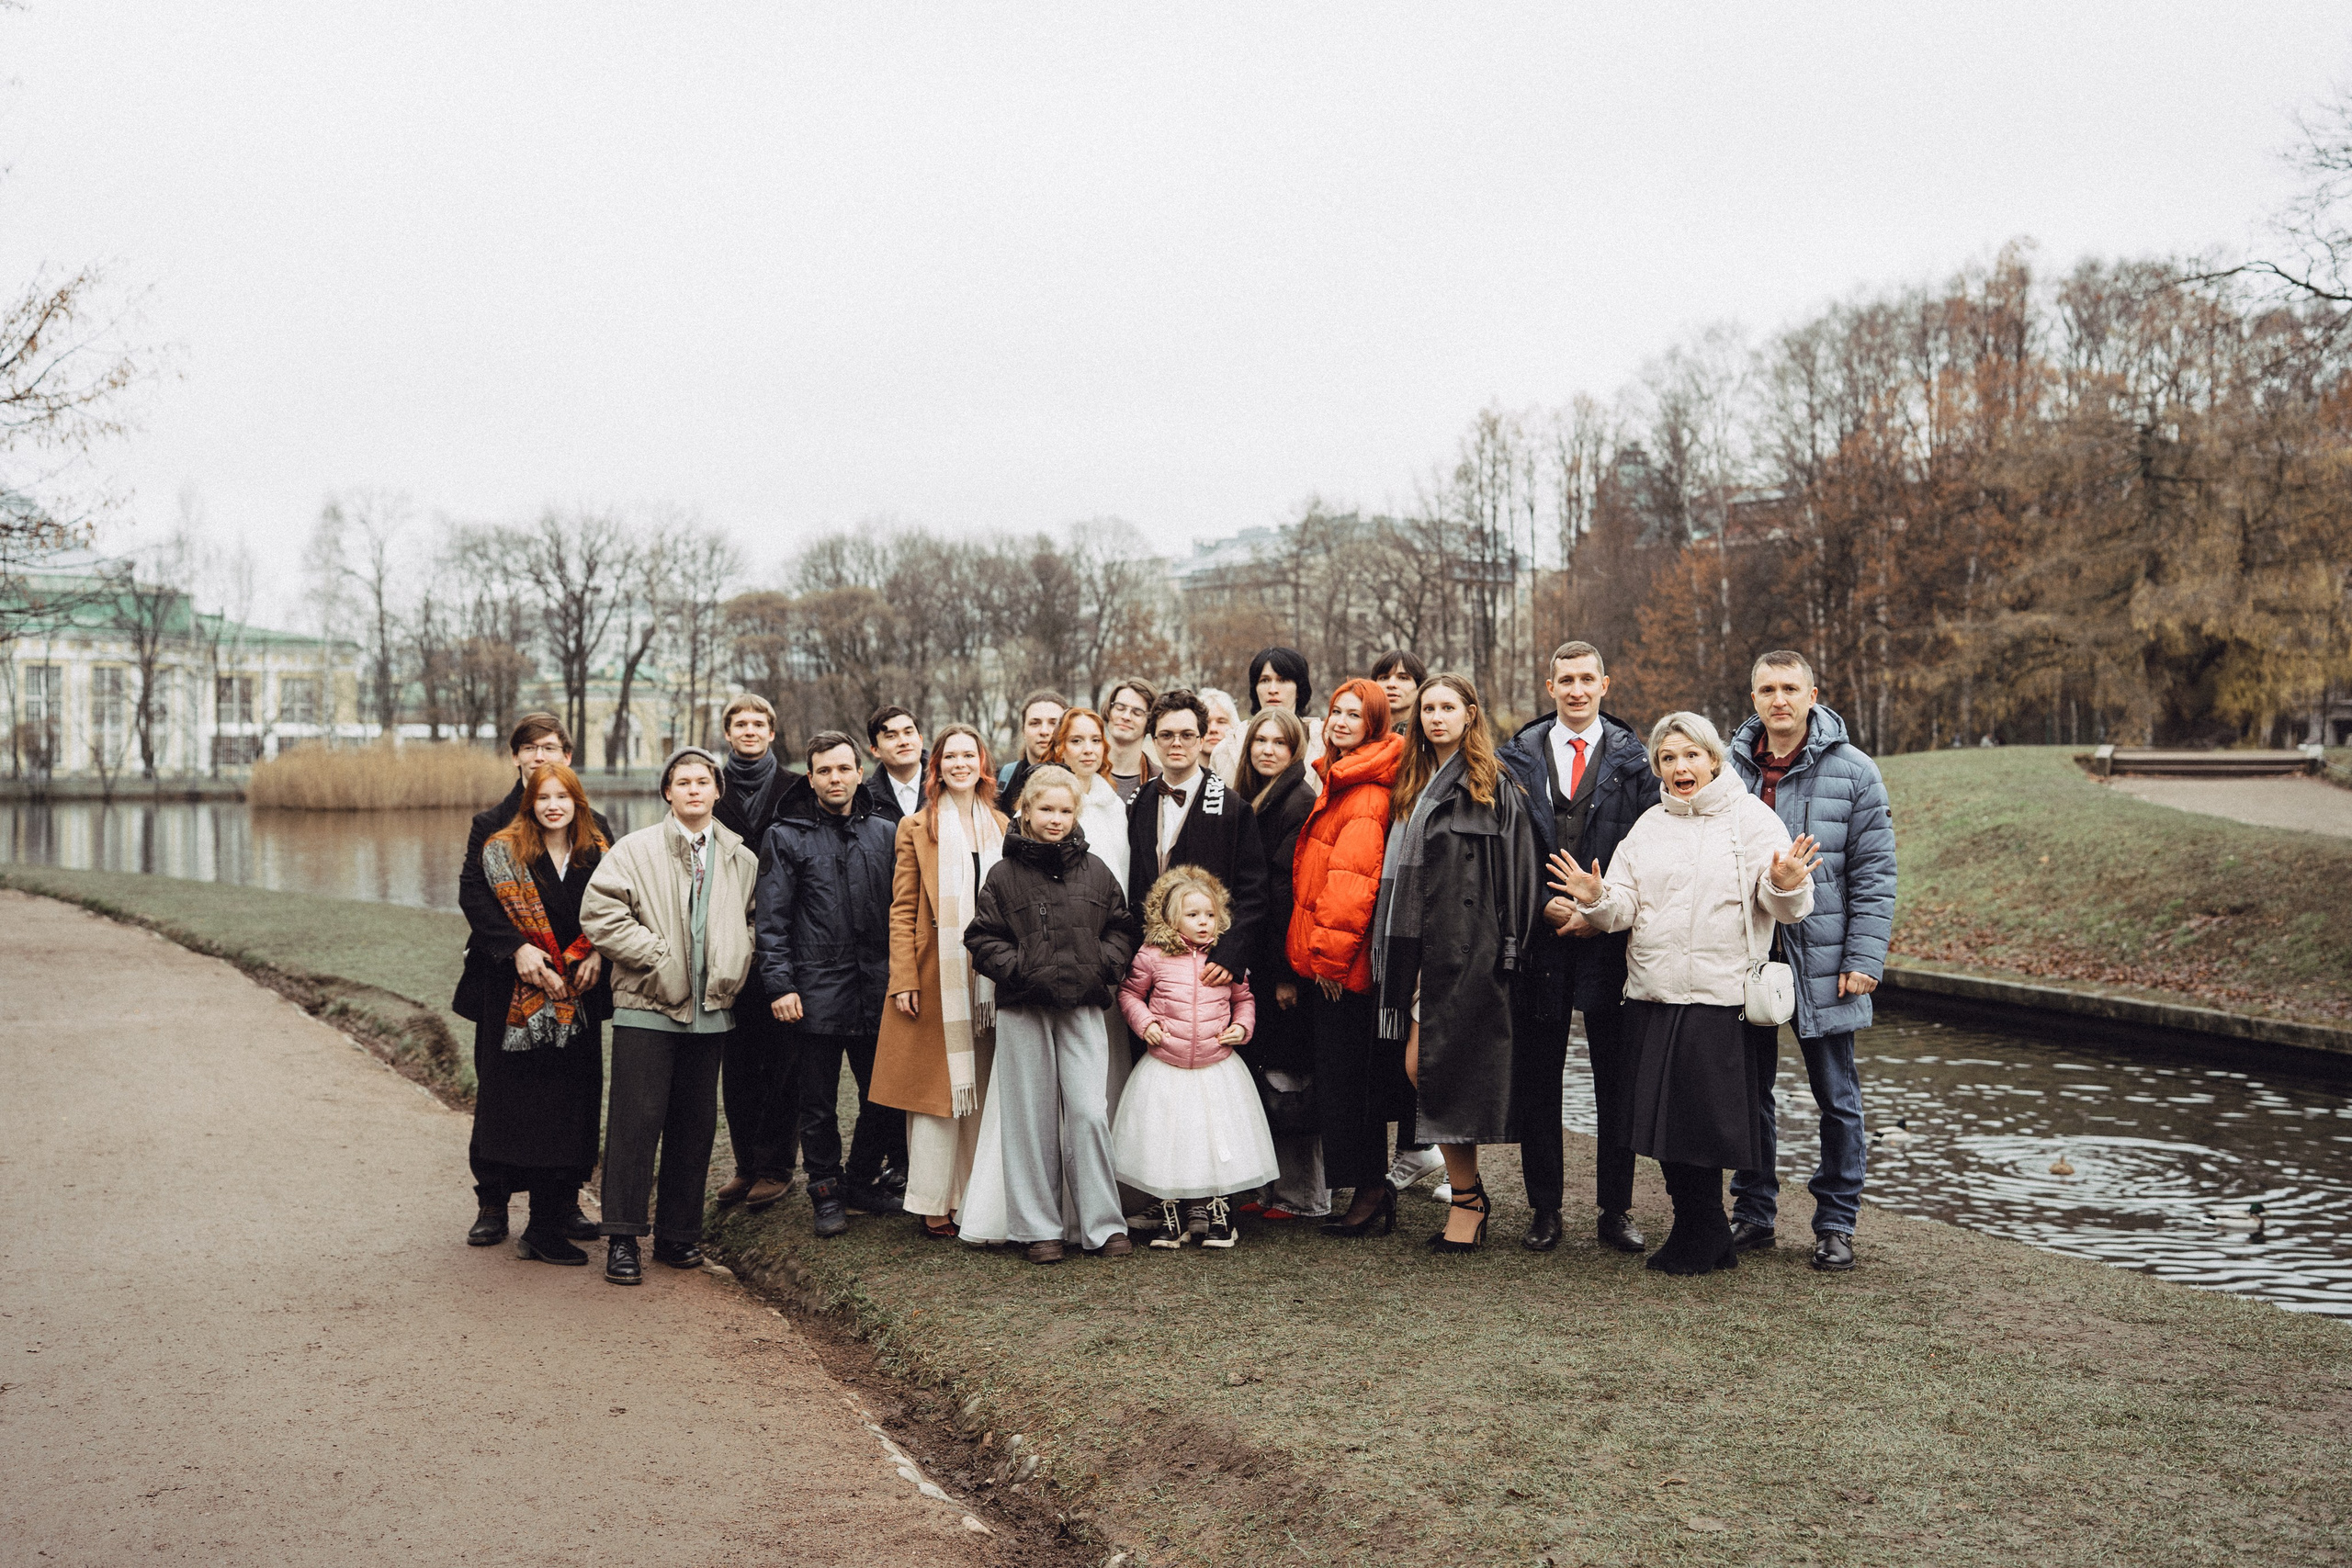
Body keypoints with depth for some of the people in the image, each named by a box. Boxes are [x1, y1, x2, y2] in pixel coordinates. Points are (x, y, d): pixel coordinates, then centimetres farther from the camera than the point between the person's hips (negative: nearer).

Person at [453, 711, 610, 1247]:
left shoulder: (594, 826, 8)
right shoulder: (491, 824, 5)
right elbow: (472, 894, -7)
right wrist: (516, 946, -21)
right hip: (506, 981, -1)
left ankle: (566, 1201, 14)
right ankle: (492, 1204, 16)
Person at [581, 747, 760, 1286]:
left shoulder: (741, 860, 10)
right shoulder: (635, 850, -2)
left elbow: (754, 920, 23)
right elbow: (599, 913, -9)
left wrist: (735, 965, 6)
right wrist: (658, 956, -12)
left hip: (709, 1011, 4)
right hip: (647, 1007, -4)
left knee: (695, 1124, 9)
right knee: (636, 1121, -3)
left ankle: (678, 1233, 20)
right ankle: (623, 1238, 4)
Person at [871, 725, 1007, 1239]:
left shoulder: (1003, 829, 13)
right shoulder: (916, 829, 4)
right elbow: (902, 910, 0)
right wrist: (904, 980, -9)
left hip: (991, 979, 3)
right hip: (937, 977, -3)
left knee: (983, 1092, 5)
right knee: (937, 1087, -2)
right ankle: (935, 1204, 4)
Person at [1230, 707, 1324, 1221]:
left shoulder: (1300, 803, -11)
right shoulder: (1247, 802, 14)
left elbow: (1290, 890, -16)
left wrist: (1287, 972, -19)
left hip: (1284, 959, -8)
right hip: (1257, 962, 8)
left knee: (1288, 1077, -1)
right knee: (1263, 1071, 11)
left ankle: (1302, 1194, 9)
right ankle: (1271, 1185, 20)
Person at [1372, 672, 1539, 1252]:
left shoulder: (1496, 788, -1)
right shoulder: (1411, 786, 17)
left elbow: (1517, 873, -5)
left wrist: (1508, 948, -12)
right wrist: (1395, 953, 13)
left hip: (1469, 946, -6)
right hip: (1421, 945, 6)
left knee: (1441, 1067, -8)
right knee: (1419, 1067, 2)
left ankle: (1466, 1199, 4)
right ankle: (1468, 1192, 14)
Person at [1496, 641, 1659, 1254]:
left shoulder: (1634, 760, 5)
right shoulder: (1518, 757, 7)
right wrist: (1545, 905, -8)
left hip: (1610, 936, -1)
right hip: (1539, 935, 1)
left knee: (1617, 1078, 5)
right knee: (1536, 1080, 5)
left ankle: (1615, 1210, 16)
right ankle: (1544, 1209, 16)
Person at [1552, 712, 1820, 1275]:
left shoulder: (1752, 818, 0)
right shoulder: (1648, 827, 15)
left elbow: (1785, 908, -7)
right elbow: (1624, 908, 9)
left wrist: (1785, 885, -29)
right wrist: (1596, 899, -12)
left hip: (1720, 999, -5)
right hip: (1652, 996, 5)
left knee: (1704, 1121, 0)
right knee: (1663, 1119, 9)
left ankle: (1702, 1237, 19)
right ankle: (1706, 1234, 25)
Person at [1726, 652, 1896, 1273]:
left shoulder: (1853, 772, -3)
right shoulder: (1729, 768, 5)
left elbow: (1874, 873, -3)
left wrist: (1865, 959, -10)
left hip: (1822, 963, -2)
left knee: (1836, 1097, 5)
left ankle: (1835, 1224, 18)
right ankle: (1752, 1214, 22)